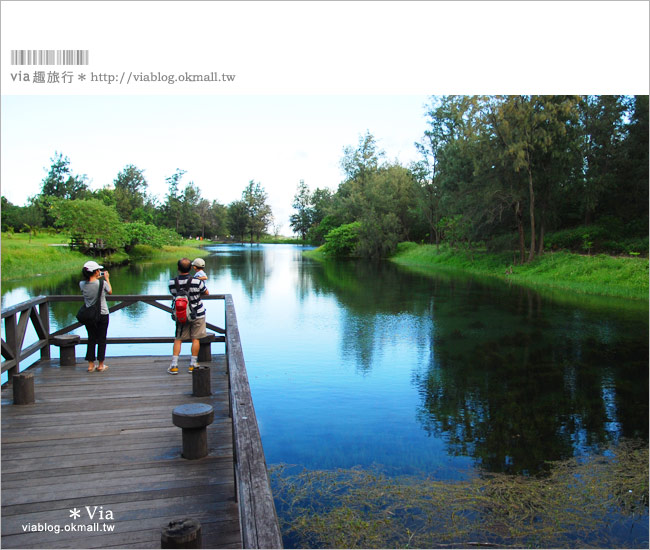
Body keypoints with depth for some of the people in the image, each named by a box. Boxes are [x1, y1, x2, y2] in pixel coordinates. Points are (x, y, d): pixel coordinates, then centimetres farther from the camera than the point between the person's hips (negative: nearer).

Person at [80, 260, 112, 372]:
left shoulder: (82, 284, -7)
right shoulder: (102, 283, -16)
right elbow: (110, 292, 3)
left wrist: (97, 278, 20)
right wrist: (107, 279, 13)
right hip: (102, 315, -3)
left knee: (91, 339, 13)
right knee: (101, 339, 8)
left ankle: (91, 365, 16)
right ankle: (101, 365, 13)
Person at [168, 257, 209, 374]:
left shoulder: (172, 282, -12)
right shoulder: (197, 281, -18)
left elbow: (173, 294, 5)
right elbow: (206, 293, -2)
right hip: (197, 314, -2)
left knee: (178, 339, 13)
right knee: (195, 339, 8)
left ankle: (174, 366, 11)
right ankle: (192, 365, 13)